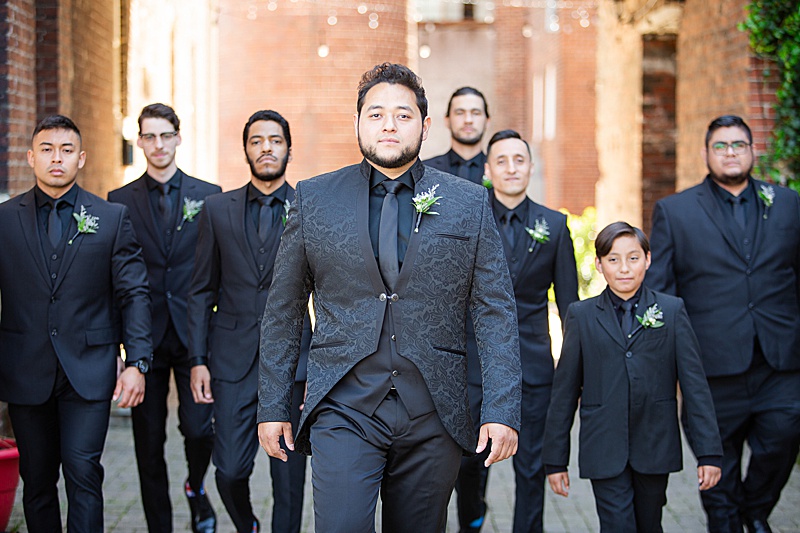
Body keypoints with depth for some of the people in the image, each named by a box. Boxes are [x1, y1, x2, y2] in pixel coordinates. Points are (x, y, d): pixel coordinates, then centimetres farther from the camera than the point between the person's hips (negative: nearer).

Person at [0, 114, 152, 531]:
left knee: (83, 473, -8)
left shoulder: (112, 218, 3)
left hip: (88, 370, -1)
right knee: (37, 480, 9)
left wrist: (137, 362, -7)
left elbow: (134, 294, 2)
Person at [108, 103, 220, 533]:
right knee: (149, 442, 5)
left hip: (195, 335, -1)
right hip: (145, 337, 1)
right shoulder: (120, 202, 7)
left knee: (198, 428, -10)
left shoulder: (208, 195, 6)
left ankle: (196, 489, 22)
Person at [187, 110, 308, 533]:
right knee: (229, 469, 0)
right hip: (233, 359, 1)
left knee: (289, 474, 3)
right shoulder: (217, 209, 8)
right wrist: (198, 359, 2)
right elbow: (202, 291, 9)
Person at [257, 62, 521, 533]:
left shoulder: (470, 204, 5)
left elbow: (496, 314, 2)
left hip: (433, 420, 1)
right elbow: (283, 312, 9)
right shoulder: (315, 200, 5)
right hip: (344, 412, -1)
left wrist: (502, 411, -6)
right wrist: (273, 407, 5)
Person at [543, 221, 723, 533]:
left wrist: (708, 452, -4)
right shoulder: (582, 315, 5)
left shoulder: (672, 310, 5)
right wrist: (555, 460, 4)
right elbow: (564, 391, 6)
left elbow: (694, 383, 2)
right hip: (605, 453, -1)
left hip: (655, 449, 1)